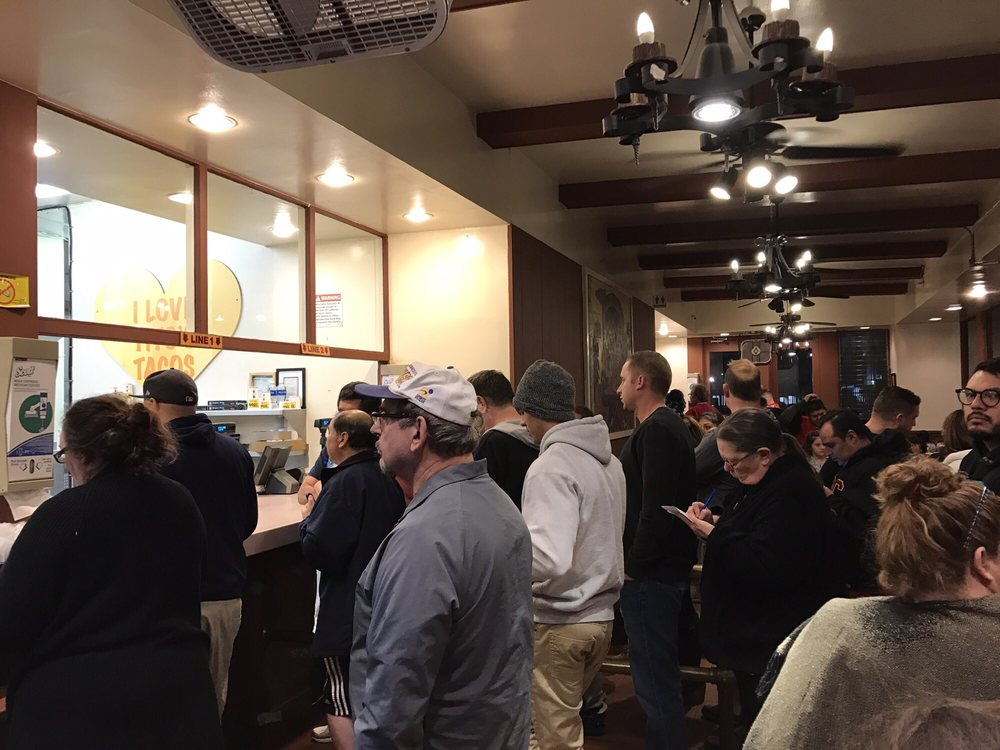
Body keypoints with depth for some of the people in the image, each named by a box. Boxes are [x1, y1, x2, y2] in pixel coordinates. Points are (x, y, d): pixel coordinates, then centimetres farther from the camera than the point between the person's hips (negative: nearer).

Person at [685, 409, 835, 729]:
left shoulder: (790, 492, -24)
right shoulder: (770, 483, 10)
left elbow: (765, 568, -30)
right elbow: (745, 542, 21)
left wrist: (713, 535, -23)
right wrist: (715, 523, 3)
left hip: (771, 643, -10)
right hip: (755, 635, 10)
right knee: (753, 721, 20)